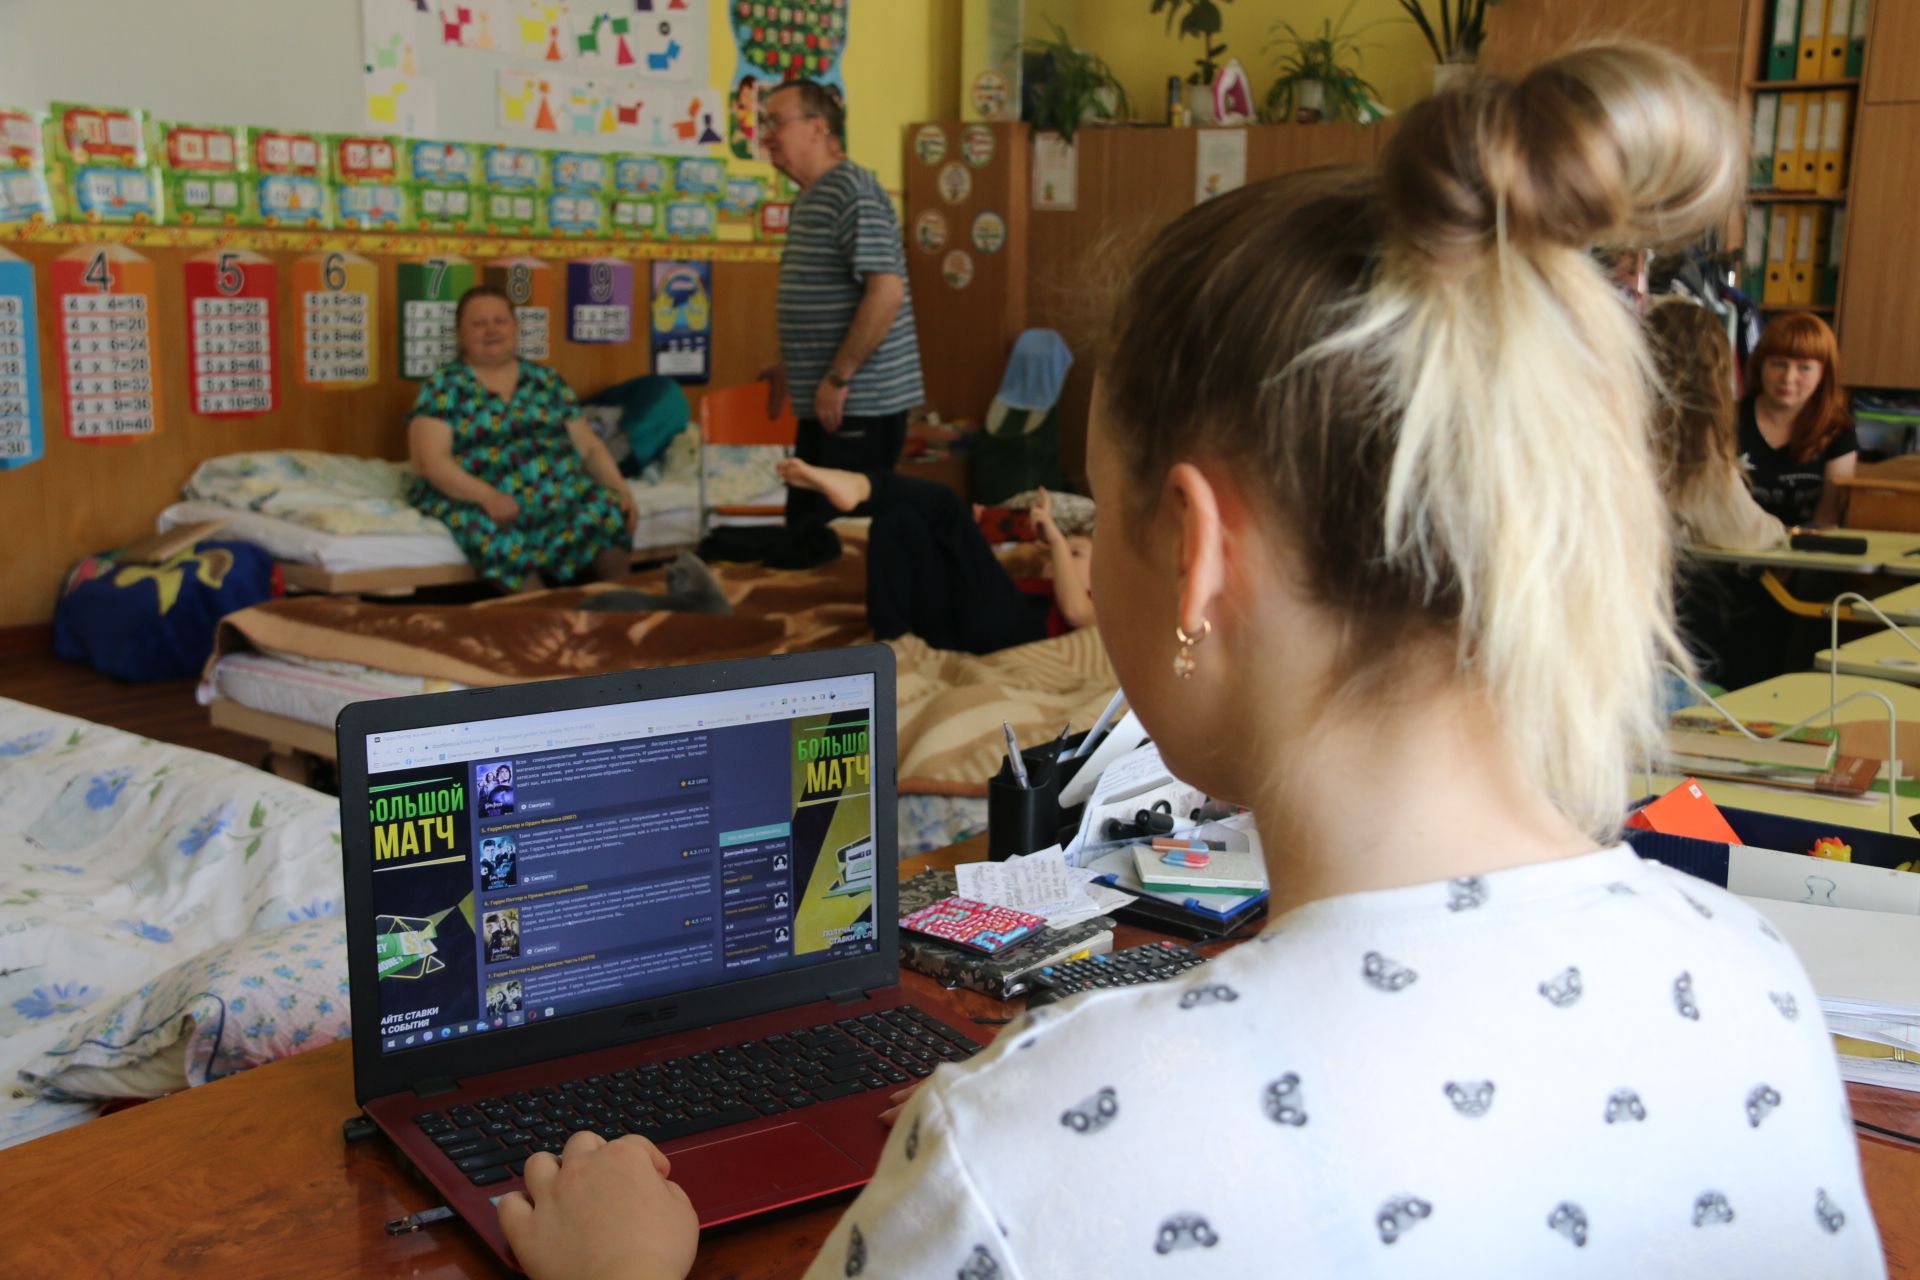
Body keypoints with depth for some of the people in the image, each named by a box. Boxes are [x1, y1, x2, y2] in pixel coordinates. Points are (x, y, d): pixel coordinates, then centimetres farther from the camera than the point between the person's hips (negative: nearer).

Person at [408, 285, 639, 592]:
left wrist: (620, 488, -3)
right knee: (497, 537, -39)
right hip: (476, 501, -3)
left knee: (611, 510, -28)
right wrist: (488, 496, -22)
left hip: (560, 495, 3)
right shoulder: (443, 386, 6)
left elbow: (589, 446, 16)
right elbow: (429, 461, -6)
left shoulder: (546, 379, 18)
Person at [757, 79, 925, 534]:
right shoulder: (811, 198, 16)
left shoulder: (852, 192, -15)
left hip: (859, 406, -10)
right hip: (822, 407, 10)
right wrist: (791, 368, 21)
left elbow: (886, 291, -23)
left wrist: (838, 377, -21)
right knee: (805, 526, 15)